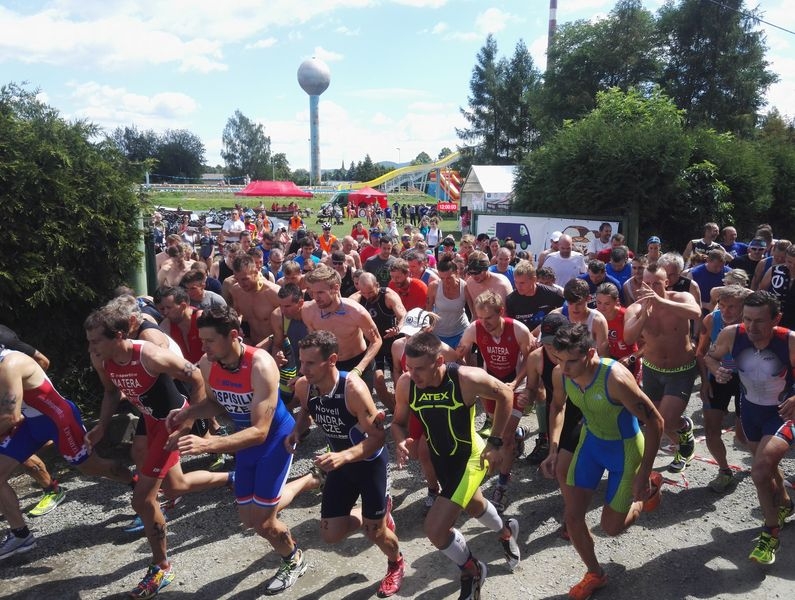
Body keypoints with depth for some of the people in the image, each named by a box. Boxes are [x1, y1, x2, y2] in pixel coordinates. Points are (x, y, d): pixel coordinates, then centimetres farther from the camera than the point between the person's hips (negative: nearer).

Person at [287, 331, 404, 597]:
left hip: (370, 461, -5)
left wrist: (345, 456, -46)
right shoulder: (303, 386, -16)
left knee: (374, 532, 6)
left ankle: (396, 564, 43)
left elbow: (378, 436, -32)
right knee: (331, 535, 9)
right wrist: (297, 431, -12)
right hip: (340, 462, 6)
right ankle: (380, 511, 38)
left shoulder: (353, 389, -34)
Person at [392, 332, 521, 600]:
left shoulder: (466, 378, -32)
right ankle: (506, 532, 67)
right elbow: (399, 422, -3)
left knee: (435, 528, -13)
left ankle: (472, 572, 20)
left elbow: (504, 394, -14)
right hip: (440, 456, 6)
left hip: (470, 456, -6)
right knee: (473, 506, 32)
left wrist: (495, 442, -12)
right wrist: (401, 442, -26)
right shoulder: (405, 384, -21)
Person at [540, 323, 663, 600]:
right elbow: (557, 406, 5)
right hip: (591, 441, 5)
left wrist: (643, 475, -23)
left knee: (611, 527, 8)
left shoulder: (616, 378, -38)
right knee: (572, 517, 3)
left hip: (625, 448, -5)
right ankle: (595, 574, 30)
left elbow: (655, 422, -26)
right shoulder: (561, 374, -19)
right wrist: (553, 450, 0)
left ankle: (650, 486, 35)